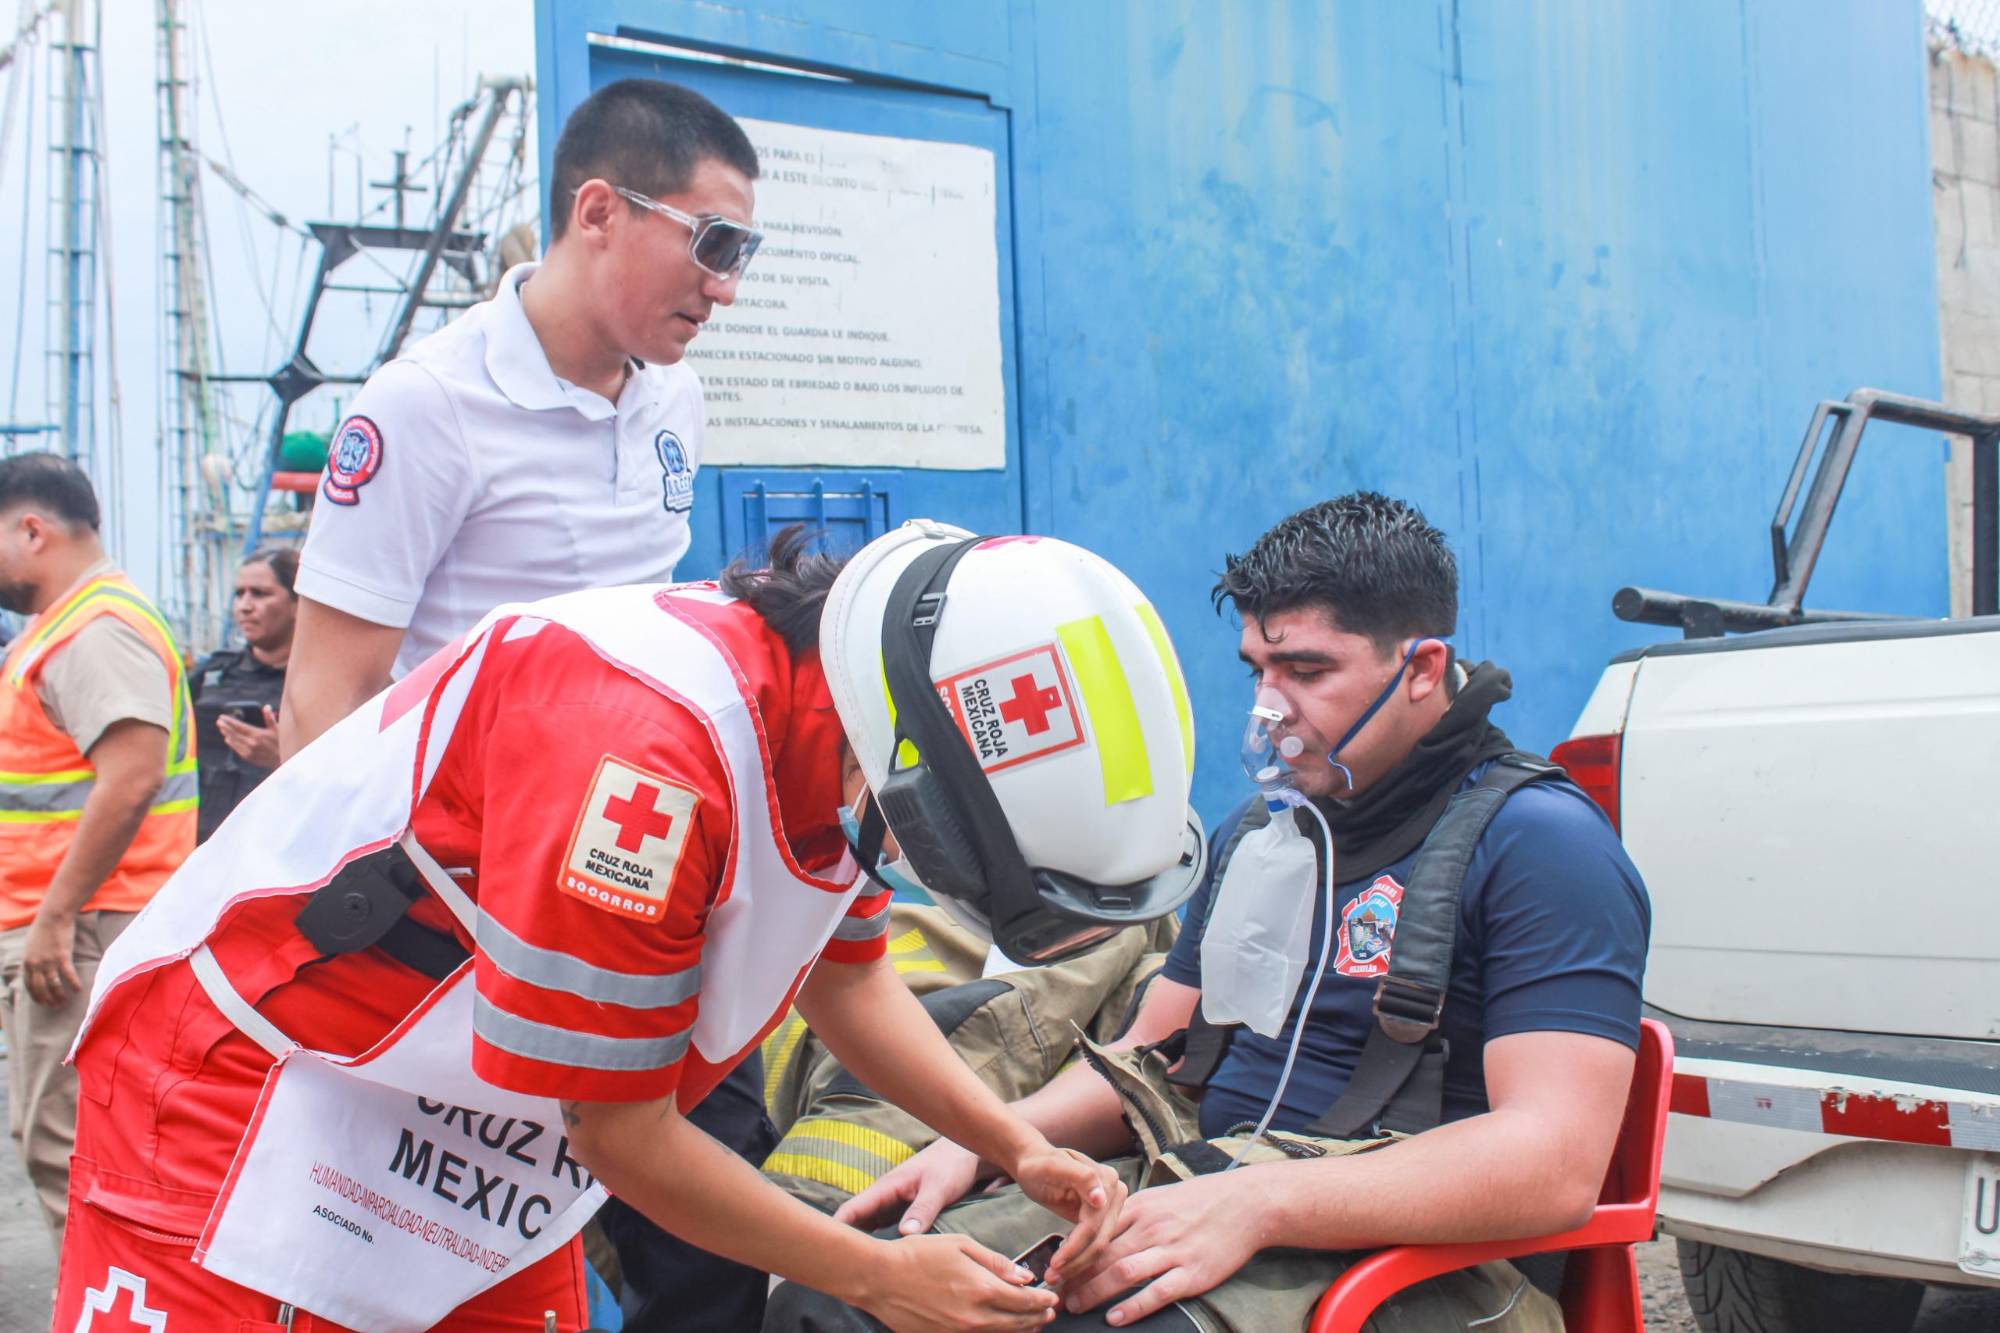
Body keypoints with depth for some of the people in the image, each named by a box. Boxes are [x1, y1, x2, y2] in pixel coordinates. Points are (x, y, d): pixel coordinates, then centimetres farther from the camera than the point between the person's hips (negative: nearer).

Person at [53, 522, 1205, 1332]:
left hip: (480, 1133, 8)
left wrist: (1019, 1150, 1)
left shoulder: (842, 739, -9)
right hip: (257, 1075, -8)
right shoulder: (649, 750, -35)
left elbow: (850, 980, 10)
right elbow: (624, 1136, -24)